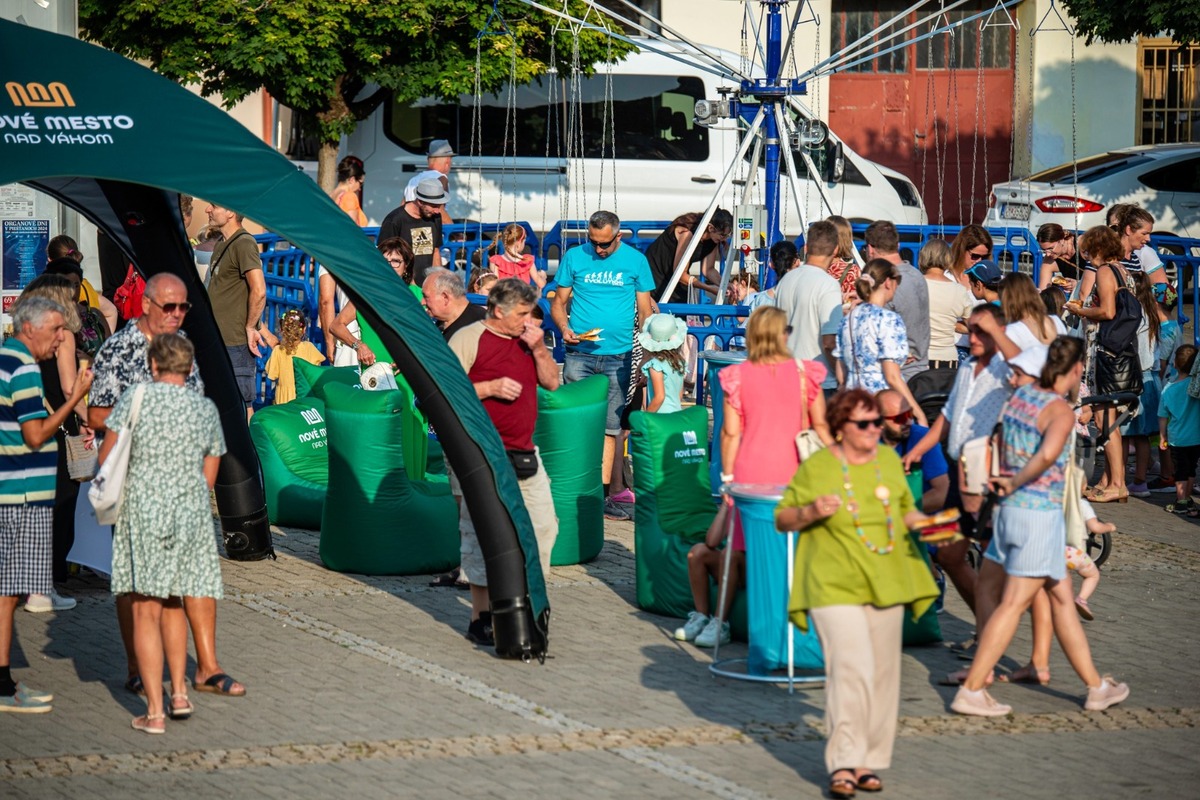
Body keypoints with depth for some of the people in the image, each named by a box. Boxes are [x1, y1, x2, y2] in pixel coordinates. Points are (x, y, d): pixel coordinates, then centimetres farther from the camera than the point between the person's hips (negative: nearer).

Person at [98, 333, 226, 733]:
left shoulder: (138, 397, -6)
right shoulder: (206, 410, 6)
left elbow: (105, 458, -3)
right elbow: (209, 478, 12)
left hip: (142, 508, -4)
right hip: (191, 513, 4)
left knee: (146, 611, -1)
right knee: (172, 604, 22)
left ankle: (155, 712, -4)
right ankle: (179, 694, 21)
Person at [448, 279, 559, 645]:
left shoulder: (528, 339, 13)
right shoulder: (468, 339, -7)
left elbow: (552, 382, 13)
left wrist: (538, 349, -4)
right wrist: (490, 388, -19)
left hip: (524, 454, 7)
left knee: (543, 525, 7)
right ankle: (482, 618, 1)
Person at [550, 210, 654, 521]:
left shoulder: (636, 261, 4)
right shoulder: (574, 257, 4)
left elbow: (644, 310, 8)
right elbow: (559, 301, 9)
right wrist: (564, 328, -11)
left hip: (618, 355, 0)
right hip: (579, 353, 0)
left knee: (610, 426, 3)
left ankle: (602, 493, 6)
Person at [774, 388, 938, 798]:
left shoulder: (889, 460, 7)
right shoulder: (816, 468, -6)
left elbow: (905, 509, 20)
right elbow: (781, 519, 0)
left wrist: (923, 521, -2)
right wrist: (810, 511, -19)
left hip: (885, 584, 5)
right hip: (834, 586, -5)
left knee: (881, 674, 7)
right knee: (851, 669, -17)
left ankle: (867, 762, 17)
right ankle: (843, 764, -15)